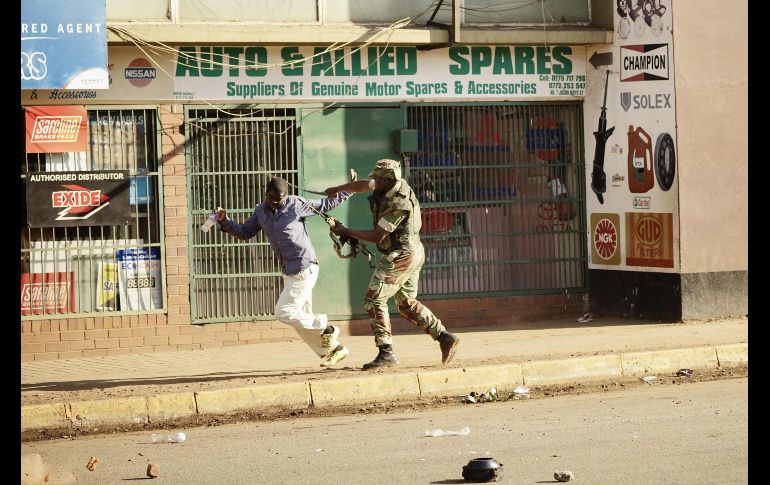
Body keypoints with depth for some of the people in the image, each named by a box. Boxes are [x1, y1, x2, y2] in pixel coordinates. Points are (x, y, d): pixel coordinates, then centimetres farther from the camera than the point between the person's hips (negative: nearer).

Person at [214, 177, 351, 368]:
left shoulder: (296, 204, -9)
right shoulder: (260, 212, 8)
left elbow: (326, 204, 2)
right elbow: (244, 233, 17)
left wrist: (348, 190, -2)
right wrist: (225, 222, 2)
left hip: (304, 268, -8)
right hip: (289, 271, 8)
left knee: (284, 312, -14)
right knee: (302, 318, 10)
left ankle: (327, 329, 3)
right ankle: (335, 349, 21)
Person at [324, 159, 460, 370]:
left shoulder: (398, 204, -25)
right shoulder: (395, 185, 2)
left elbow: (377, 236, -23)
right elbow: (363, 185, 19)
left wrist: (345, 231, -16)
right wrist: (338, 189, 29)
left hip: (401, 256, -10)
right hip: (413, 253, 10)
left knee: (374, 299, -9)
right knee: (407, 304, 17)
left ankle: (386, 353, -13)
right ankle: (445, 337, 13)